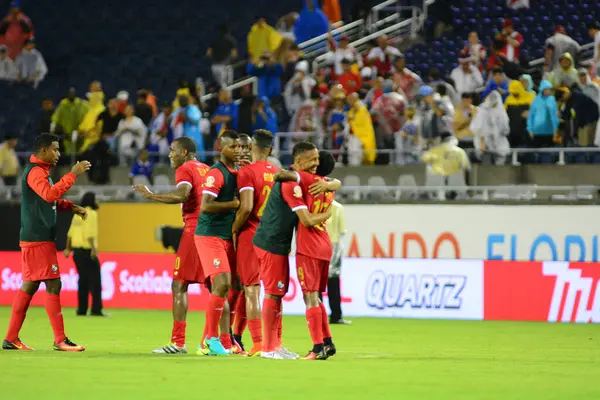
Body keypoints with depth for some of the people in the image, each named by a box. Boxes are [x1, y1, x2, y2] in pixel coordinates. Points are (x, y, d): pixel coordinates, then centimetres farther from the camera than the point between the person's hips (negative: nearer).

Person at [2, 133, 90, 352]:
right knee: (53, 285, -9)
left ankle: (11, 338, 12)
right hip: (38, 239, -10)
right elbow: (49, 194, -31)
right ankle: (60, 340, -8)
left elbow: (49, 200, 30)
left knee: (29, 286, 10)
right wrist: (72, 175, -29)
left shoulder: (40, 171, 19)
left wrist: (71, 207, 15)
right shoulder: (35, 172, -14)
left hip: (36, 238, 10)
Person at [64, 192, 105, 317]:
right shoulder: (91, 213, -9)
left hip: (77, 250, 8)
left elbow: (70, 233, 15)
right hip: (87, 250, -8)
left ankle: (81, 309, 10)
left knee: (83, 279, 13)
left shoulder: (78, 214, 15)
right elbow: (89, 233, -21)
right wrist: (93, 248, -26)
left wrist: (68, 248, 19)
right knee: (95, 279, -7)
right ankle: (96, 309, -13)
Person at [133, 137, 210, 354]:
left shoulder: (185, 169, -5)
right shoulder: (207, 169, 18)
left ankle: (178, 342, -11)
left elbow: (182, 195, -23)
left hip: (194, 230, -7)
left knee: (179, 285, -4)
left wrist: (151, 196, -19)